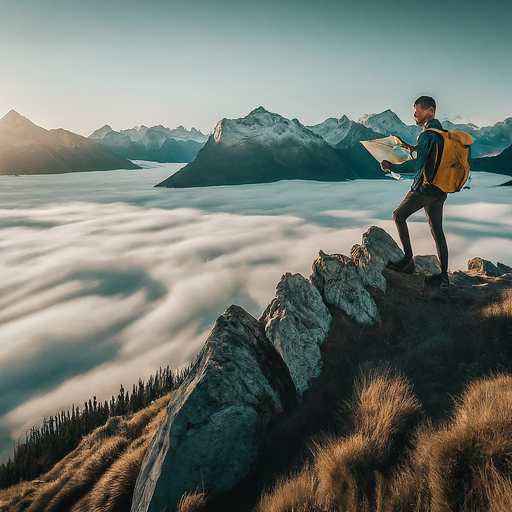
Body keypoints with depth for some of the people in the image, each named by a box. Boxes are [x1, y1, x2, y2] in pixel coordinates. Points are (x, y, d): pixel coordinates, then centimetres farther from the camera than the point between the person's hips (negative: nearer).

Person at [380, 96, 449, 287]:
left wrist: (391, 166, -13)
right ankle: (443, 276, 11)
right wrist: (412, 148, 27)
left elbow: (416, 165, -22)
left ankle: (408, 260, 7)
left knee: (399, 215, 9)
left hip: (424, 189, -9)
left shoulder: (427, 135, -16)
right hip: (440, 191, 9)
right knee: (437, 230, 9)